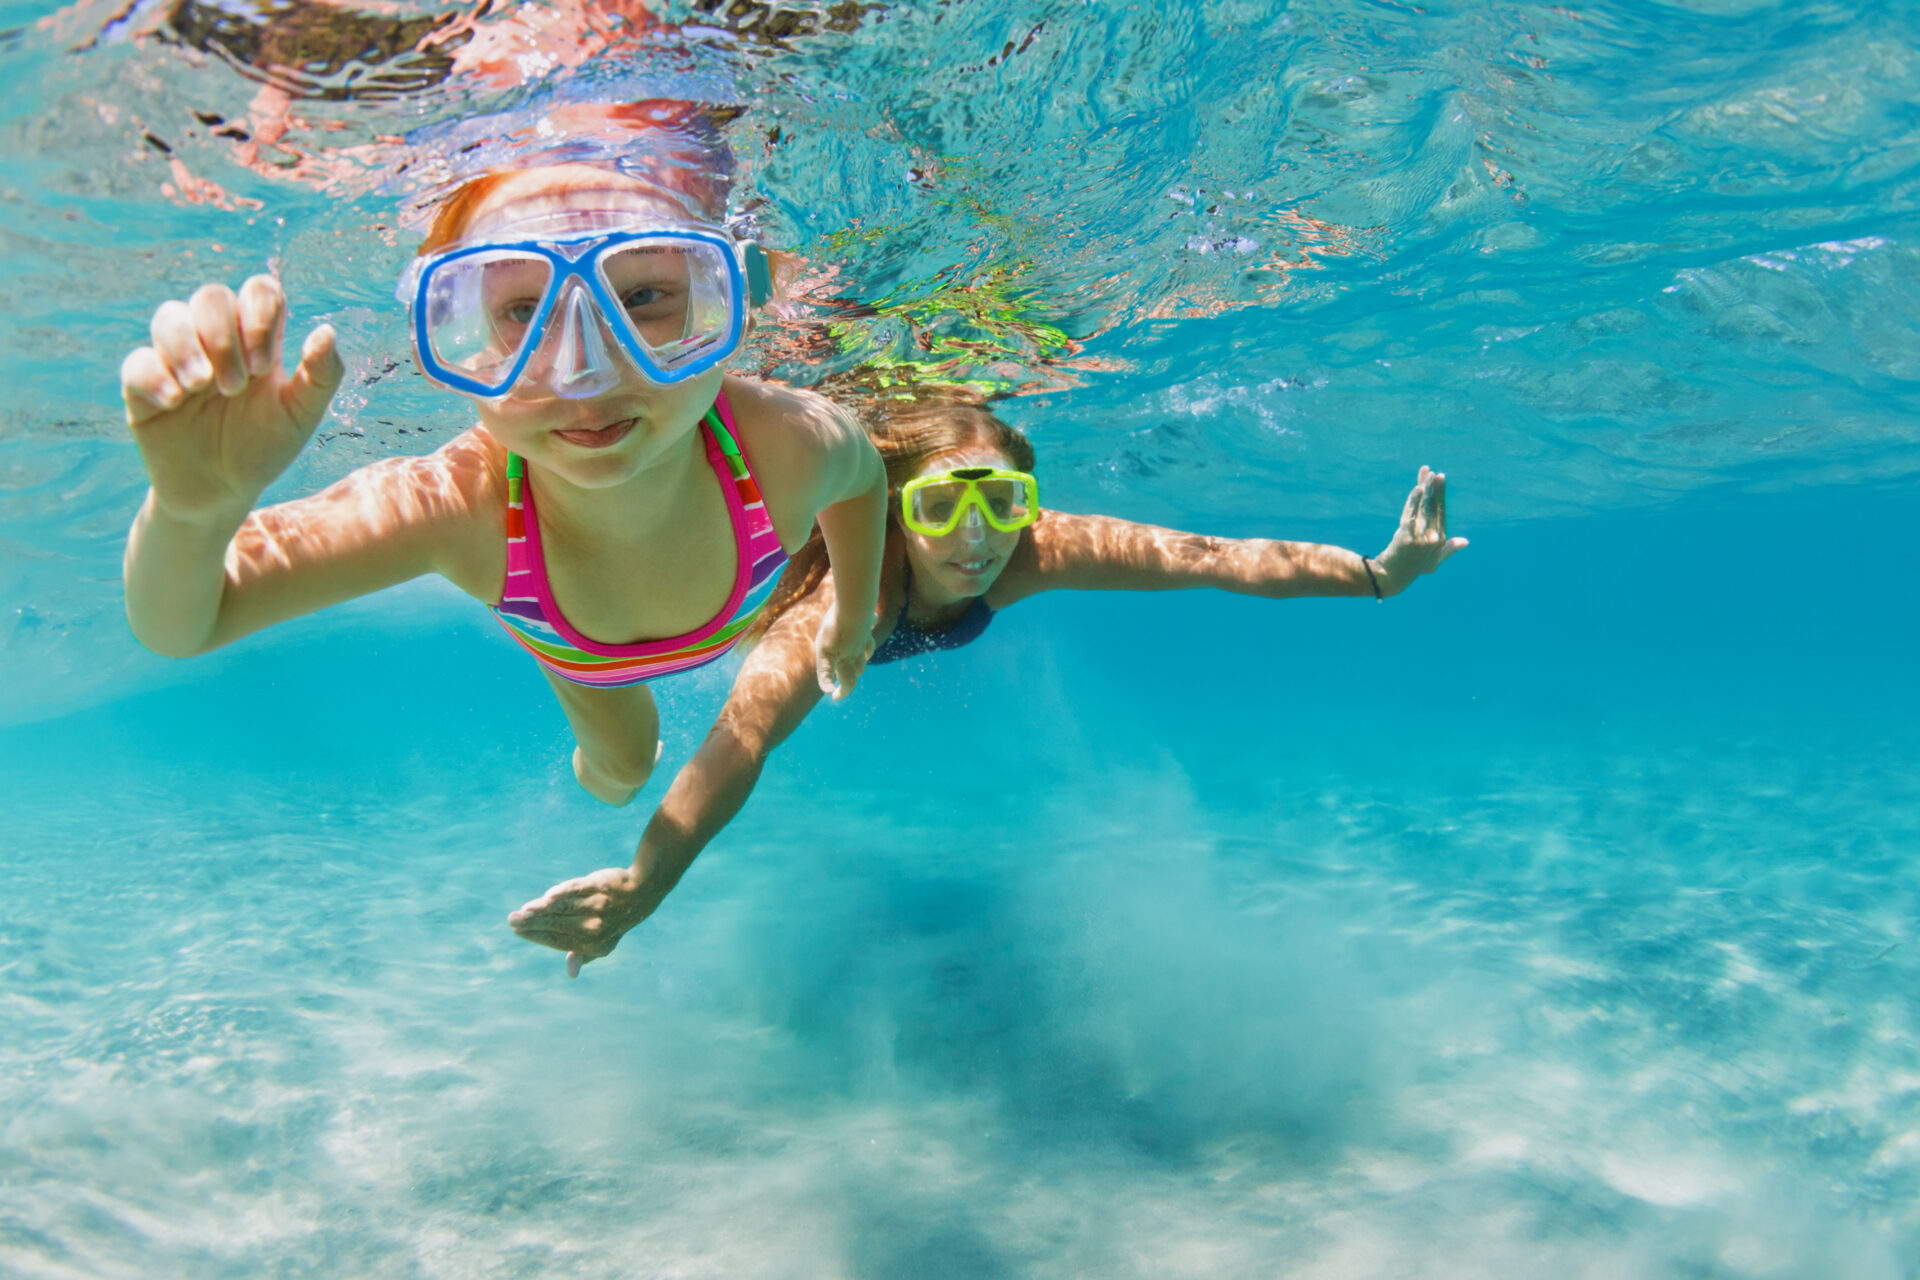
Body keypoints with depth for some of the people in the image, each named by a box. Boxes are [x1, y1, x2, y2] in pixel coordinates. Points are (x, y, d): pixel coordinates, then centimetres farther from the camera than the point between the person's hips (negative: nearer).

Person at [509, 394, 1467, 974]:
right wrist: (644, 882, -77)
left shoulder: (1030, 553, -41)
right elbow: (745, 731, -65)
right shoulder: (846, 596, -52)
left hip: (909, 608, 3)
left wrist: (1376, 574, -46)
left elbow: (1216, 556, -40)